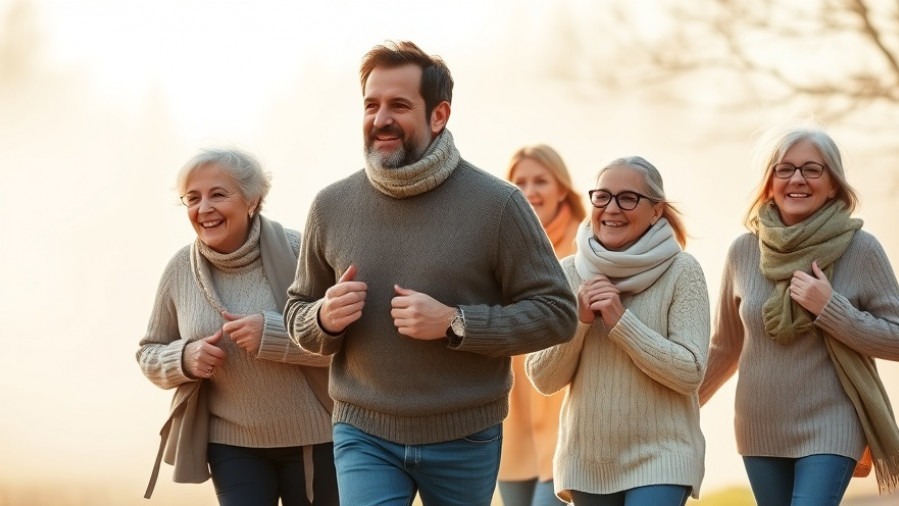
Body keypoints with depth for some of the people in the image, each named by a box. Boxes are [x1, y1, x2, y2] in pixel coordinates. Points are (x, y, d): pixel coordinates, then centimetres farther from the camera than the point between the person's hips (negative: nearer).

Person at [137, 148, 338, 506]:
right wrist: (185, 359, -13)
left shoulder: (297, 252, -13)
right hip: (231, 444, 2)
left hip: (311, 439, -2)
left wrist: (271, 334, -26)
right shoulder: (180, 269, -2)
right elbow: (149, 356, 9)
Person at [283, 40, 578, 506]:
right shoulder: (332, 206, 2)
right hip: (363, 436, 1)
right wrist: (325, 318, -11)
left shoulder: (496, 203, -7)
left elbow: (556, 312, -8)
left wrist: (454, 323, -20)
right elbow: (297, 315, 14)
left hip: (464, 439, -1)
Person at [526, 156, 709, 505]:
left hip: (660, 457, -4)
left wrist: (620, 320, -18)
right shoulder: (568, 274, 2)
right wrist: (579, 319, -14)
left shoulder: (681, 272, -7)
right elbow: (543, 379, 1)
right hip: (587, 460, 4)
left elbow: (690, 373, -13)